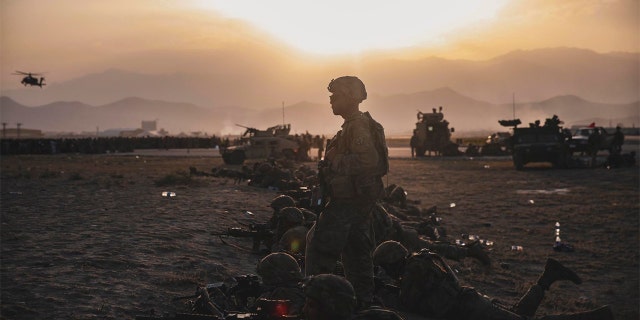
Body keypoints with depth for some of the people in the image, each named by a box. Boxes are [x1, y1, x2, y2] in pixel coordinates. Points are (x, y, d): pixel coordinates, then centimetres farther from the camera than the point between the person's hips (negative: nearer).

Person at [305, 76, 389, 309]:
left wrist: (335, 160, -22)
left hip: (349, 200, -11)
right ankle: (363, 301, 20)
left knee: (319, 247, -5)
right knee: (357, 252, 14)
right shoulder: (358, 124, 15)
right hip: (361, 200, 11)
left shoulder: (358, 126, -18)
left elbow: (368, 160, -30)